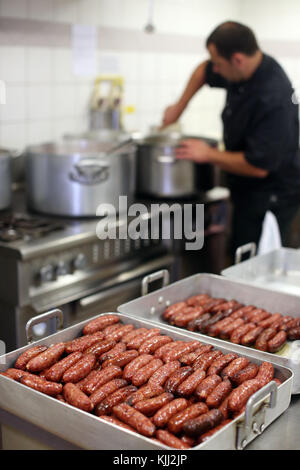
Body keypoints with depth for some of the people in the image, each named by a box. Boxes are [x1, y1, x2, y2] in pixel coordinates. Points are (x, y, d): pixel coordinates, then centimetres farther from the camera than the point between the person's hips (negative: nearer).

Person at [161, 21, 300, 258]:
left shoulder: (273, 99, -29)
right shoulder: (245, 71, -2)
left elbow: (258, 166, -28)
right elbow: (205, 71, 20)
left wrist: (209, 154, -17)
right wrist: (180, 106, 14)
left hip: (271, 198, -9)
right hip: (250, 192, 9)